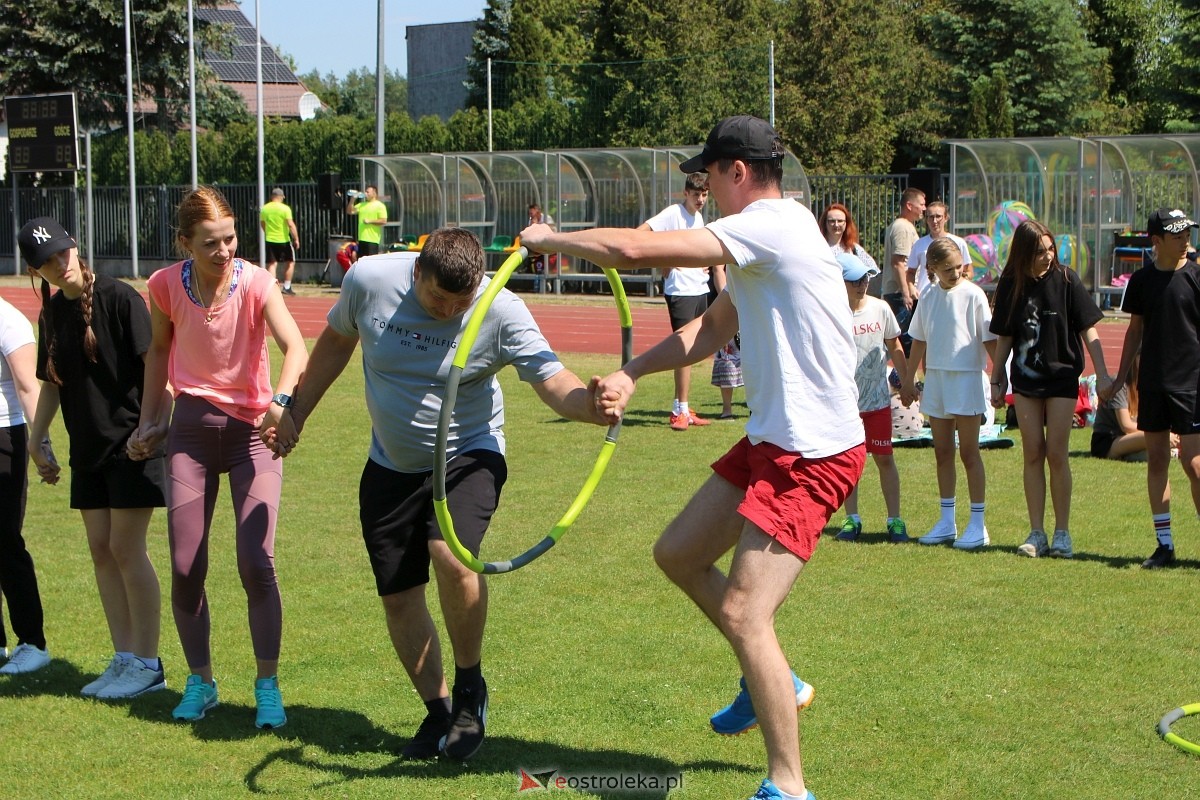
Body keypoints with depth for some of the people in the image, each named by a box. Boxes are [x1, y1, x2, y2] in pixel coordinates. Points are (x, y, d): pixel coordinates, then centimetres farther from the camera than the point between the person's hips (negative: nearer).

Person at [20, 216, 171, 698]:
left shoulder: (118, 298, -12)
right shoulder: (51, 313, 8)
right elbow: (51, 384, 19)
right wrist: (38, 441, 13)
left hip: (133, 442, -7)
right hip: (88, 449, 7)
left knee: (125, 548, -7)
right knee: (101, 550, 7)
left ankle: (148, 665, 2)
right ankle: (124, 659, 16)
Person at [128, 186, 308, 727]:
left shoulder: (256, 283, -15)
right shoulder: (165, 286, -6)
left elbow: (294, 346, -31)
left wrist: (281, 402, -50)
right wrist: (149, 421, 10)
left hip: (253, 428, -3)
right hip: (191, 427, 3)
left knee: (256, 562, -12)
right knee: (185, 569, 1)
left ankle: (268, 687, 2)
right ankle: (200, 682, 18)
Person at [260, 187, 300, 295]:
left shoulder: (264, 209, 4)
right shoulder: (285, 208, -10)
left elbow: (262, 224, 16)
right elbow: (291, 224, -15)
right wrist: (296, 239, -10)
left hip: (270, 240, 3)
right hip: (284, 240, -3)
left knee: (271, 264, 5)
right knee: (290, 262, 13)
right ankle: (287, 287, 10)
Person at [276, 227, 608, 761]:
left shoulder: (501, 312, -21)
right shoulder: (369, 281, -13)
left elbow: (552, 381, -25)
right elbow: (336, 341, 6)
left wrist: (596, 405, -46)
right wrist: (296, 410, 14)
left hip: (468, 455, -4)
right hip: (391, 465, 4)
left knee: (450, 556, -30)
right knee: (398, 597, 4)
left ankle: (470, 686, -6)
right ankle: (438, 713, 24)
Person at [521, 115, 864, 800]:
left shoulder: (774, 224, -19)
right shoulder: (762, 238, 13)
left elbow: (634, 249, -23)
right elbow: (713, 329, 15)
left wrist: (549, 238, -7)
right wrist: (630, 374, 0)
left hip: (813, 454, -11)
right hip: (771, 440, 11)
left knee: (744, 614, -13)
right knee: (678, 553, 18)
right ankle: (774, 682, 32)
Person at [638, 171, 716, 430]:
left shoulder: (699, 216, 14)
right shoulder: (673, 213, -11)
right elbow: (640, 233, -20)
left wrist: (705, 263, 11)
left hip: (700, 290, 8)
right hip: (680, 291, -8)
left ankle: (682, 409, 16)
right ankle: (681, 411, -6)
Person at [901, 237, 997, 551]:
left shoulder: (973, 294, -8)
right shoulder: (930, 297, 8)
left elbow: (990, 339, -7)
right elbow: (919, 340, 17)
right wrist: (909, 380, 19)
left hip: (966, 378, -5)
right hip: (935, 378, 5)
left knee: (968, 452, -4)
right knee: (942, 452, 9)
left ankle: (978, 525, 1)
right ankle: (947, 522, 17)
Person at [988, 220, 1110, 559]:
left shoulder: (1066, 280, -7)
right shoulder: (1011, 284, 0)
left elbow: (1088, 329, -4)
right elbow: (1004, 337, 9)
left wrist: (1101, 373, -9)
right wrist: (997, 380, 10)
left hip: (1062, 375, -2)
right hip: (1025, 378, 3)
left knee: (1057, 454, -4)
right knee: (1032, 454, 4)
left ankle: (1062, 533, 6)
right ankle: (1036, 533, 9)